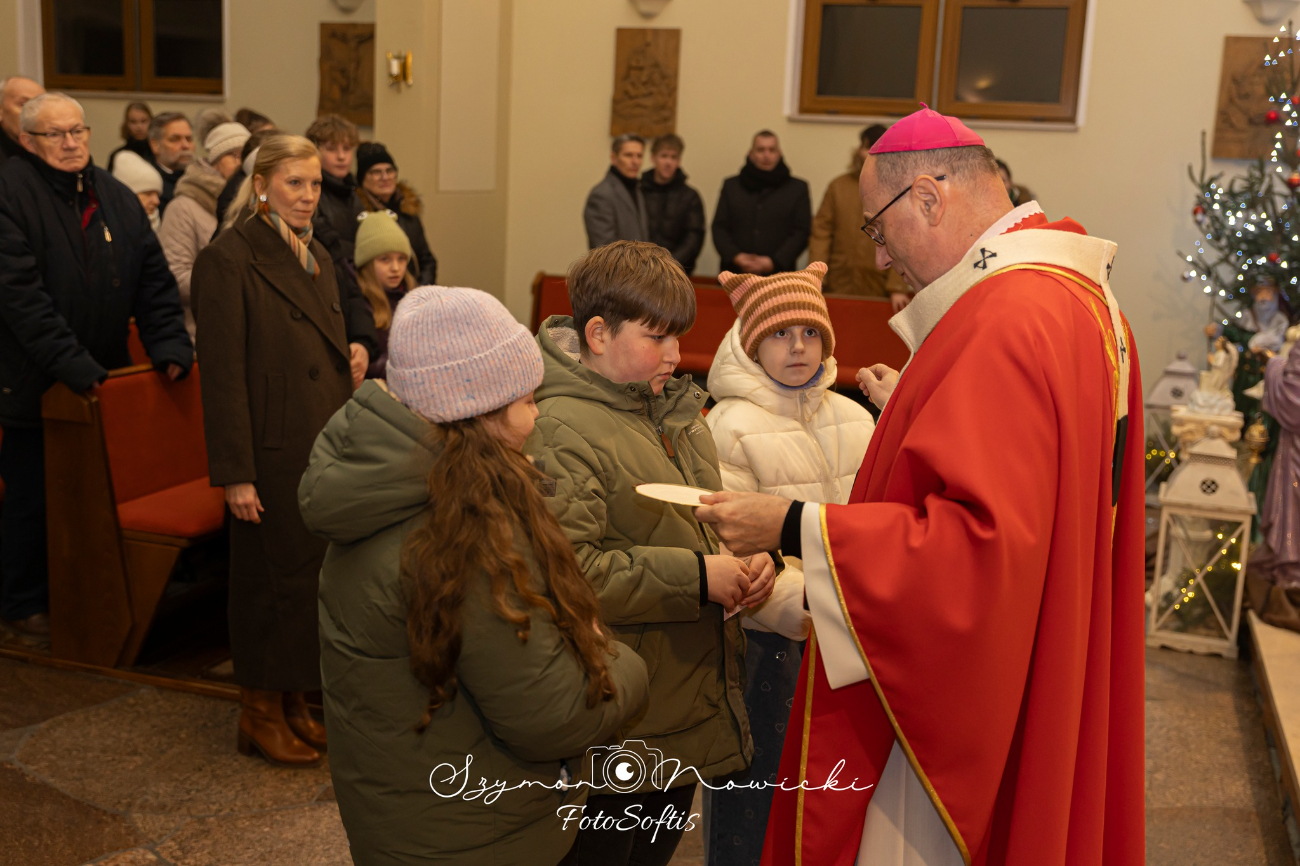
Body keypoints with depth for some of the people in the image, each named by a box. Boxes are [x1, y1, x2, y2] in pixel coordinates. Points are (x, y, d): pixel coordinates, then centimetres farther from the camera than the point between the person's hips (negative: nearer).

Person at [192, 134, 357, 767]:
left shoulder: (317, 259, 14)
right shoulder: (228, 261, -11)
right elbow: (223, 375, -15)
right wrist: (236, 473, -17)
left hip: (326, 449, 8)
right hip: (275, 455, -7)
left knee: (314, 573, 12)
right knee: (273, 578, 3)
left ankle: (294, 702, 27)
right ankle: (260, 713, 19)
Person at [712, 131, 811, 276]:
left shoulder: (798, 188, 8)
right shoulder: (731, 186, 13)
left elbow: (802, 232, 1)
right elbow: (719, 228, 9)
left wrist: (774, 261, -12)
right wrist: (735, 257, -9)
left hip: (778, 276, -1)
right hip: (735, 275, 1)